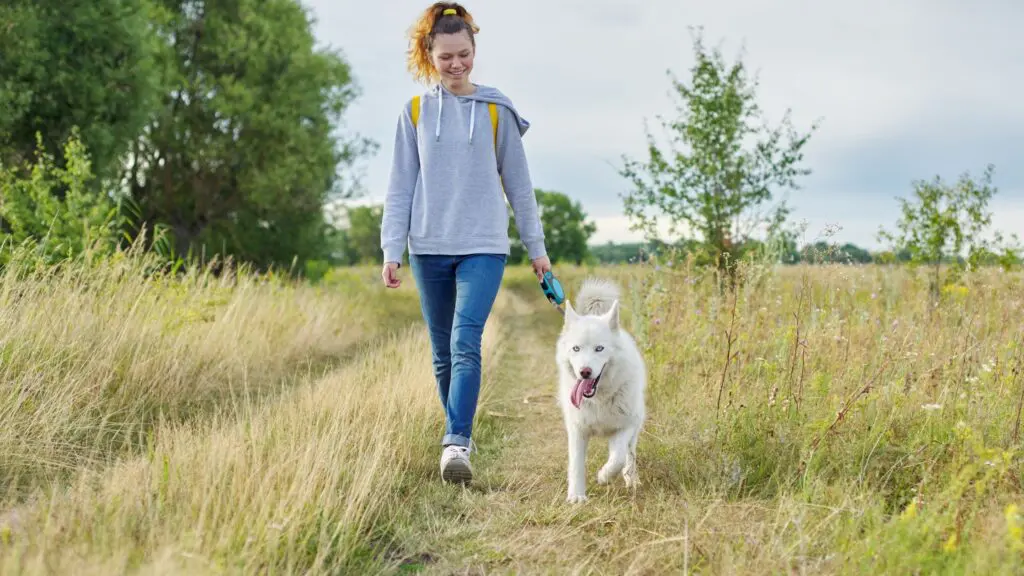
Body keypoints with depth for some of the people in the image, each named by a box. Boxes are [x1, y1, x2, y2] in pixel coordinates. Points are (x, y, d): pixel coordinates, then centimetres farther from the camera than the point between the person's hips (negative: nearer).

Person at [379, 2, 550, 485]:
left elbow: (518, 183, 7)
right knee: (443, 353, 9)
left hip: (483, 246, -2)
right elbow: (400, 187, 6)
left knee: (466, 343, -17)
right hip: (429, 248, 2)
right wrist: (392, 251, -1)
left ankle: (456, 443, -19)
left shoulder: (496, 110, 3)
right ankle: (459, 434, 24)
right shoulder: (415, 112, 6)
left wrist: (536, 247, 8)